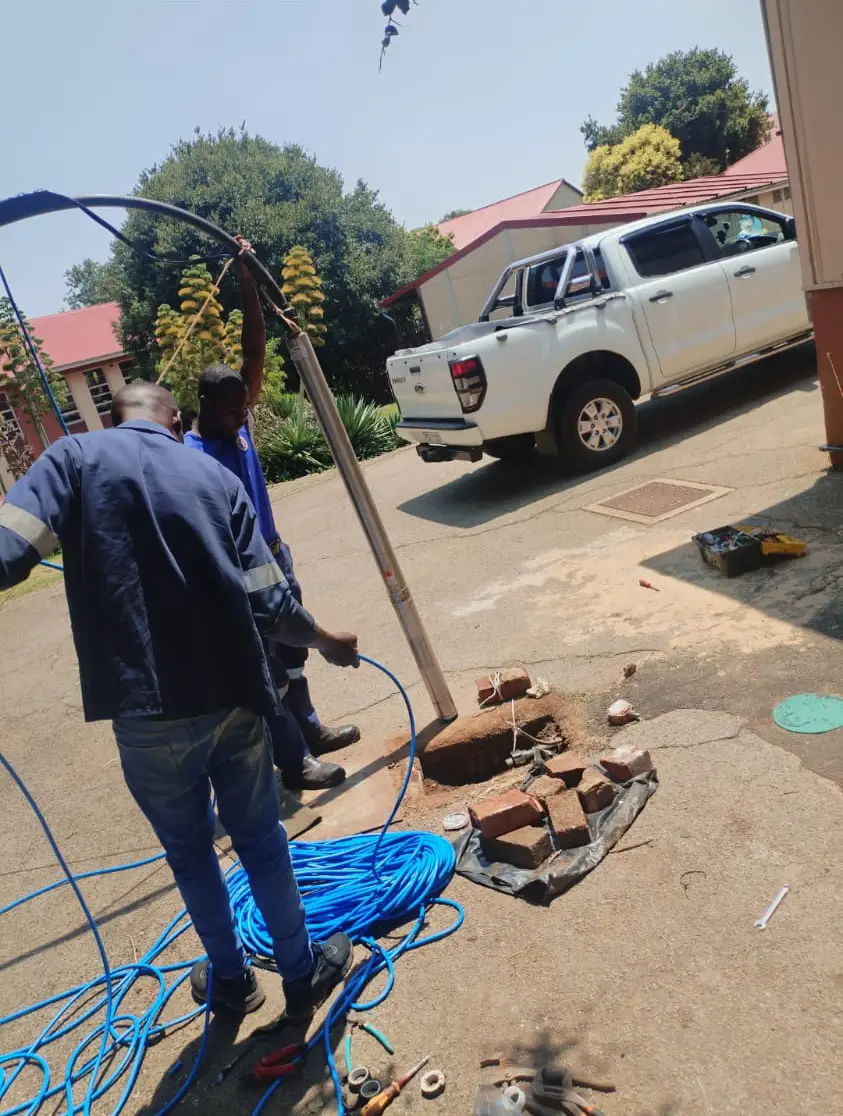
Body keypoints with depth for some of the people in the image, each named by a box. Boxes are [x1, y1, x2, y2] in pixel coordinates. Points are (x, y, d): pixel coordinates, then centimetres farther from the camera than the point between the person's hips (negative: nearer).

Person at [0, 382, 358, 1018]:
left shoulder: (76, 457, 1)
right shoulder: (216, 475, 8)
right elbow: (269, 602, 2)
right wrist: (326, 642, 19)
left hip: (146, 711, -1)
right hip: (234, 698, 2)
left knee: (190, 852, 21)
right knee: (261, 840, 20)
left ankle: (230, 979, 42)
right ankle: (302, 975, 37)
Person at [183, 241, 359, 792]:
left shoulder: (238, 422, 0)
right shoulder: (190, 455, -20)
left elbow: (257, 353, -4)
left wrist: (248, 284, -11)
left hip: (273, 556, 8)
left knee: (291, 654, 21)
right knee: (266, 671, 4)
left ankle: (310, 729, 39)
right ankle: (295, 762, 18)